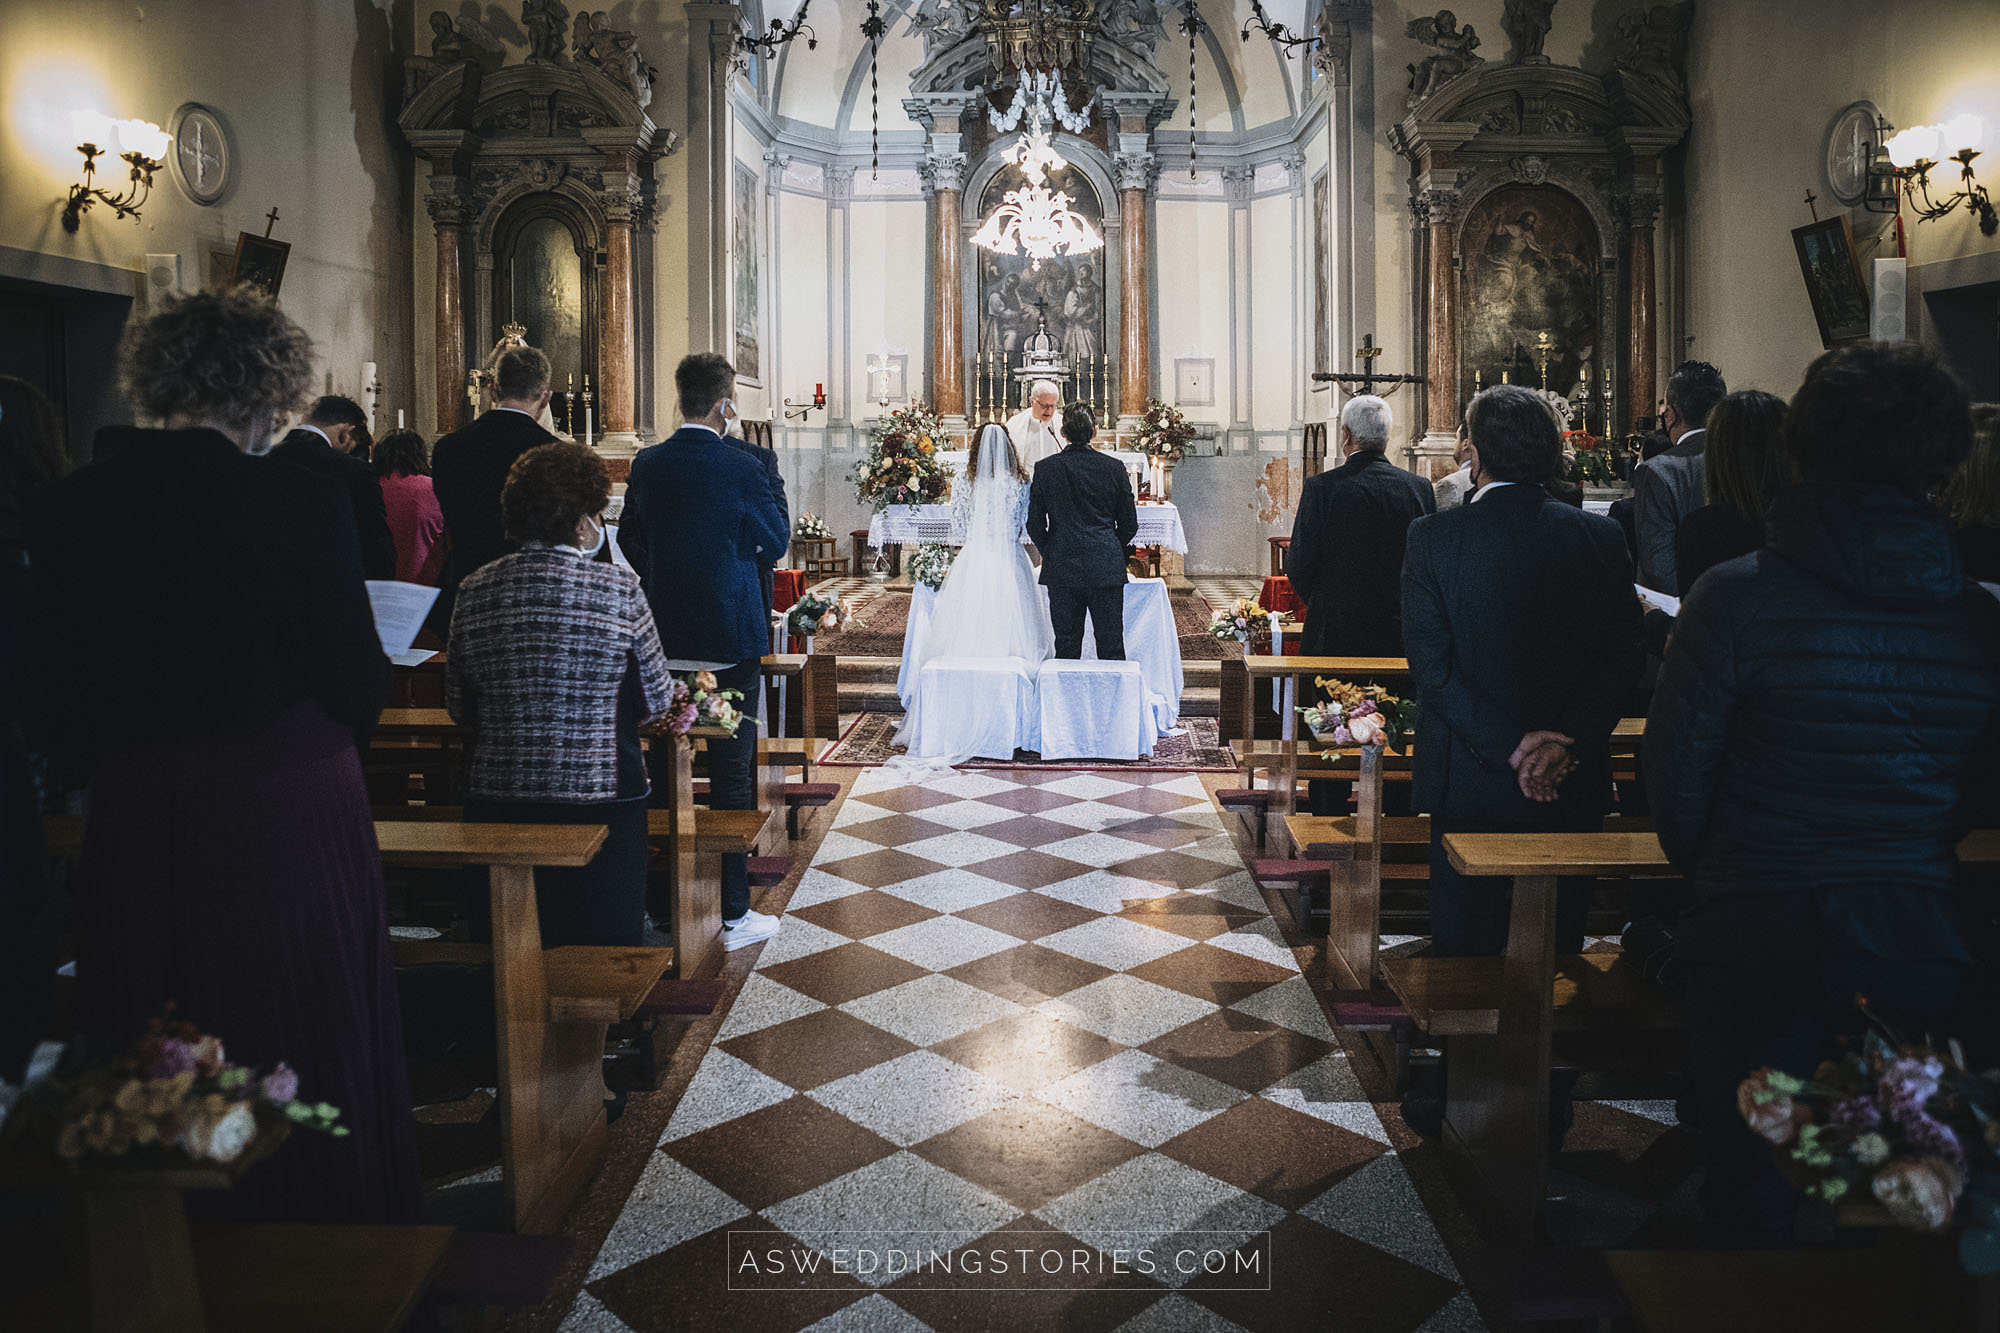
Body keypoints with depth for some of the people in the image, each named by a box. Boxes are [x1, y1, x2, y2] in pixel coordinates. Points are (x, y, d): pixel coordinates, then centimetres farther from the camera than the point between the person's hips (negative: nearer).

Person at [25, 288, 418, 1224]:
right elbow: (359, 692, -9)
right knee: (309, 1065, 12)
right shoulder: (302, 502, -13)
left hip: (138, 828, 4)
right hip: (294, 820, -3)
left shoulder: (62, 513, 0)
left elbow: (67, 701, 6)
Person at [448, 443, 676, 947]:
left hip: (498, 797, 3)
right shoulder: (619, 590, -10)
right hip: (601, 796, -3)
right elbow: (656, 701, -2)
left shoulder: (473, 591, 0)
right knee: (606, 951, 10)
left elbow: (460, 709, 7)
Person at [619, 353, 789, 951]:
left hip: (663, 636, 5)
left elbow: (628, 541, 10)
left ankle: (663, 902, 25)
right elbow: (777, 538, 0)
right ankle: (734, 913, 7)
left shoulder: (647, 464, 0)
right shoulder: (742, 467, -13)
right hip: (730, 637, -4)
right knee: (731, 771, 2)